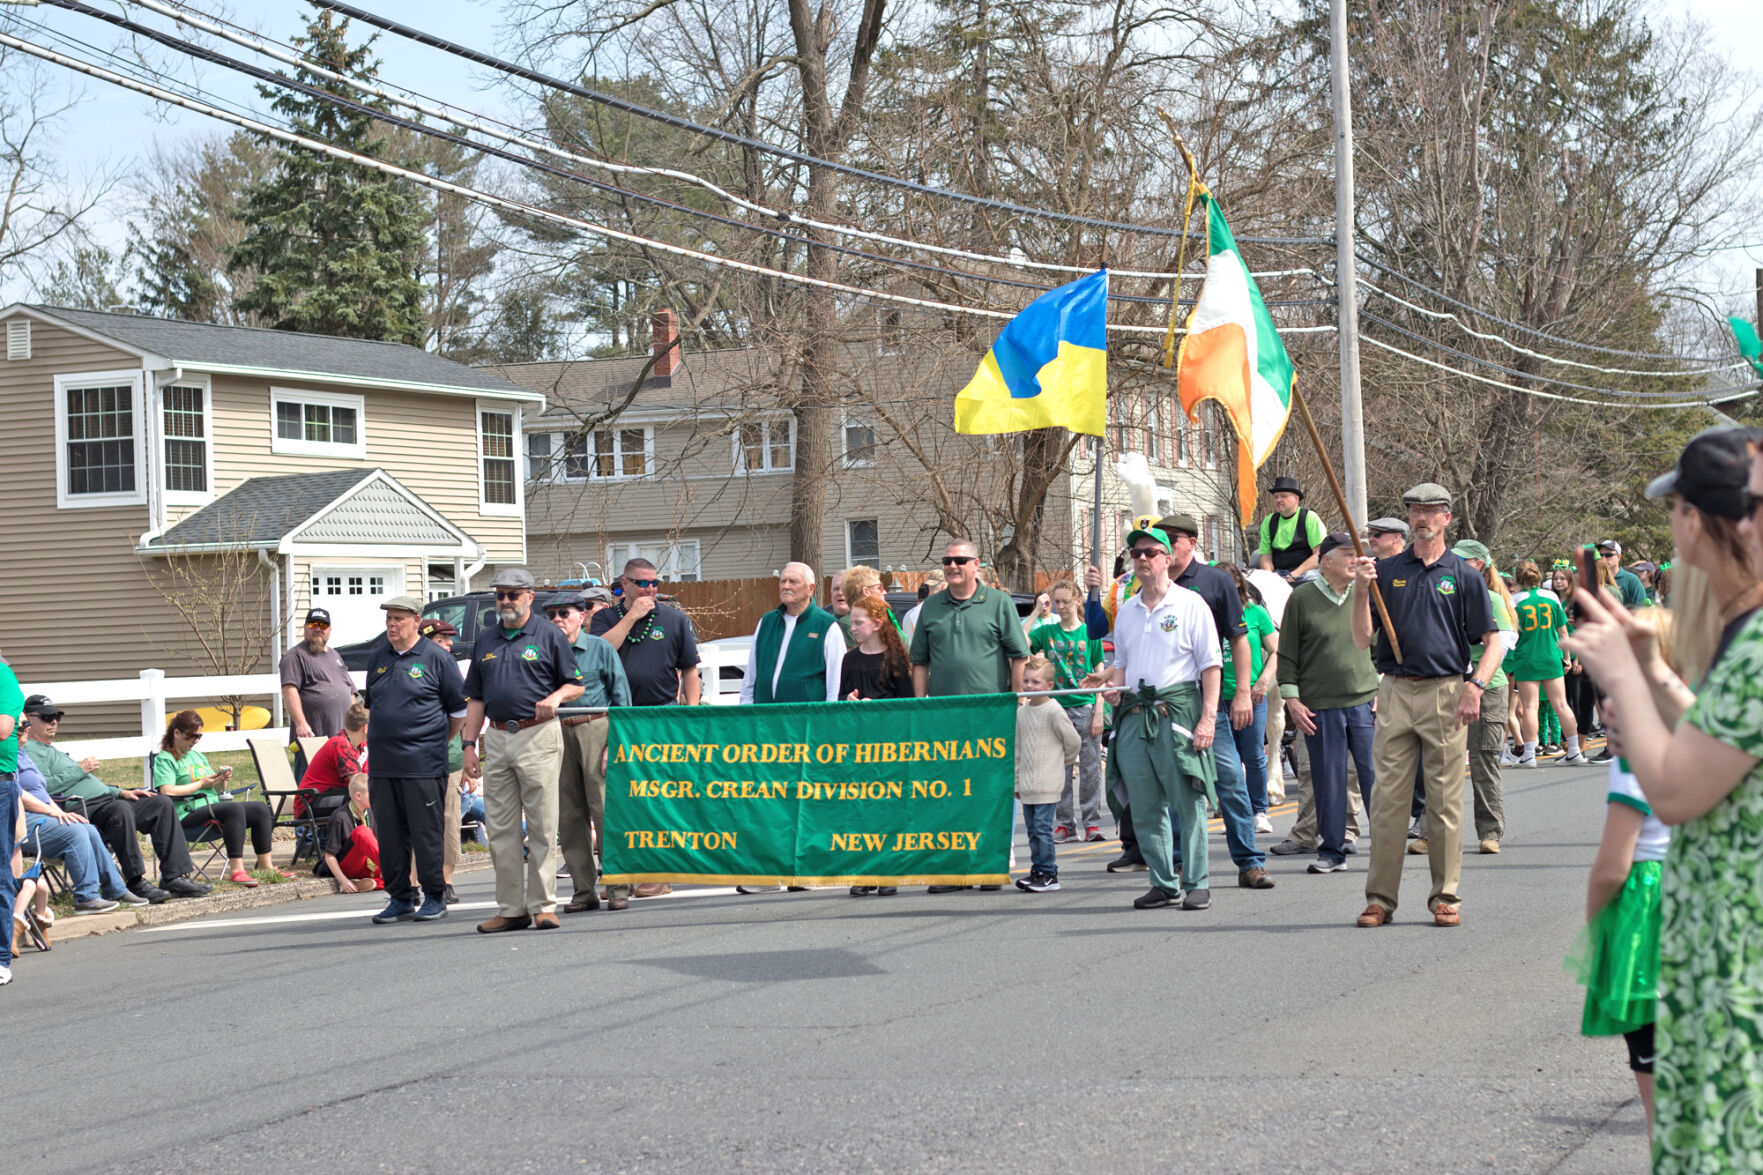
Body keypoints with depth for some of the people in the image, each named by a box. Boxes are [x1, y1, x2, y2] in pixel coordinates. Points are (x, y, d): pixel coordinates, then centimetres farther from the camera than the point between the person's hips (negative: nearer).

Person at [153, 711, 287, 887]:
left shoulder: (198, 757, 26)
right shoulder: (164, 760, 1)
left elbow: (218, 791, 26)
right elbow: (167, 791, -17)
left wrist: (222, 781, 3)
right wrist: (201, 784, -9)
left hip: (214, 809, 9)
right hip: (189, 816, -9)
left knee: (261, 808, -7)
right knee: (234, 808, -33)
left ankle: (266, 866, -10)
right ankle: (236, 870, -41)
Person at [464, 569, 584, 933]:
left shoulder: (548, 635, 2)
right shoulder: (486, 640, 15)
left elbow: (576, 685, 4)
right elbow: (476, 698, 17)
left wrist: (555, 697, -17)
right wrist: (469, 744, 10)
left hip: (537, 736, -5)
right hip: (496, 738, 5)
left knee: (542, 827, -3)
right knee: (501, 830, 5)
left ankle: (543, 906, 1)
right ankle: (510, 909, 10)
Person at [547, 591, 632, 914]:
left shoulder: (600, 649, 3)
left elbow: (621, 696, 2)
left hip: (594, 729, -4)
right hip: (558, 733, 4)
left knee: (606, 812, -7)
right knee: (569, 817, 4)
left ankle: (618, 888, -2)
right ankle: (584, 891, 10)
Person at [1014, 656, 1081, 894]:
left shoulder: (1053, 711, -10)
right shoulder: (1021, 712, 10)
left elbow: (1072, 741, -4)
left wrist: (1063, 764, 9)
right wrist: (1017, 780, 17)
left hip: (1048, 784, -7)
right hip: (1027, 784, 7)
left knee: (1042, 827, -8)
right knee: (1032, 828, 9)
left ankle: (1048, 874, -2)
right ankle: (1037, 870, 16)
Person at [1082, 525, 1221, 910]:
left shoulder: (1191, 604, 1)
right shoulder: (1126, 611, 18)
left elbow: (1210, 665, -2)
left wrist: (1208, 717, -11)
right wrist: (1111, 682, 5)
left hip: (1178, 709, -5)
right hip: (1134, 714, 5)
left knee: (1189, 802, -5)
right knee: (1144, 806, 4)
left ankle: (1196, 883, 2)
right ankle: (1164, 884, 12)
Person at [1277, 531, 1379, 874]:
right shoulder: (1302, 598, 0)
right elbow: (1287, 654, 2)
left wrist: (1381, 692, 9)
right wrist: (1291, 698, -4)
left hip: (1365, 701, 2)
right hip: (1320, 706, -2)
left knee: (1375, 776, -2)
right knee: (1328, 781, 3)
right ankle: (1331, 852, 14)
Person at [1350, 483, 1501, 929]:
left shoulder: (1464, 575, 6)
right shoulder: (1384, 571, 10)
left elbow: (1493, 641, 5)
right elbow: (1362, 639, 6)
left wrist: (1475, 685, -10)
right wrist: (1361, 591, -8)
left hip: (1446, 693, -1)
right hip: (1395, 692, 1)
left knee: (1445, 801, 1)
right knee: (1387, 798, 0)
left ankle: (1446, 897, 8)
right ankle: (1380, 897, 5)